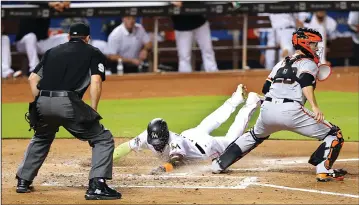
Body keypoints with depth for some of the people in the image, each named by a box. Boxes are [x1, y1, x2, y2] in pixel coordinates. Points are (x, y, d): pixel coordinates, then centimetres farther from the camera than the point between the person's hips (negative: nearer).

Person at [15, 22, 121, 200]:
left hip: (42, 104, 5)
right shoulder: (94, 53, 13)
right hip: (68, 103, -5)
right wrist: (92, 113, -1)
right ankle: (97, 186, -9)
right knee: (103, 139, 6)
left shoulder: (52, 51, 25)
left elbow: (33, 78, 17)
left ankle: (23, 182, 33)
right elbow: (96, 82, -3)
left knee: (41, 139, 34)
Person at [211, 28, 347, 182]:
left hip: (267, 108, 7)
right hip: (290, 111, -7)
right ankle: (324, 170, -17)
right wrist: (314, 107, -27)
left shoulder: (281, 63, 27)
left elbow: (265, 88, 24)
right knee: (334, 134, 1)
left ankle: (220, 164, 37)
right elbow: (306, 84, -13)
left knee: (255, 135, 37)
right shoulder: (309, 64, 7)